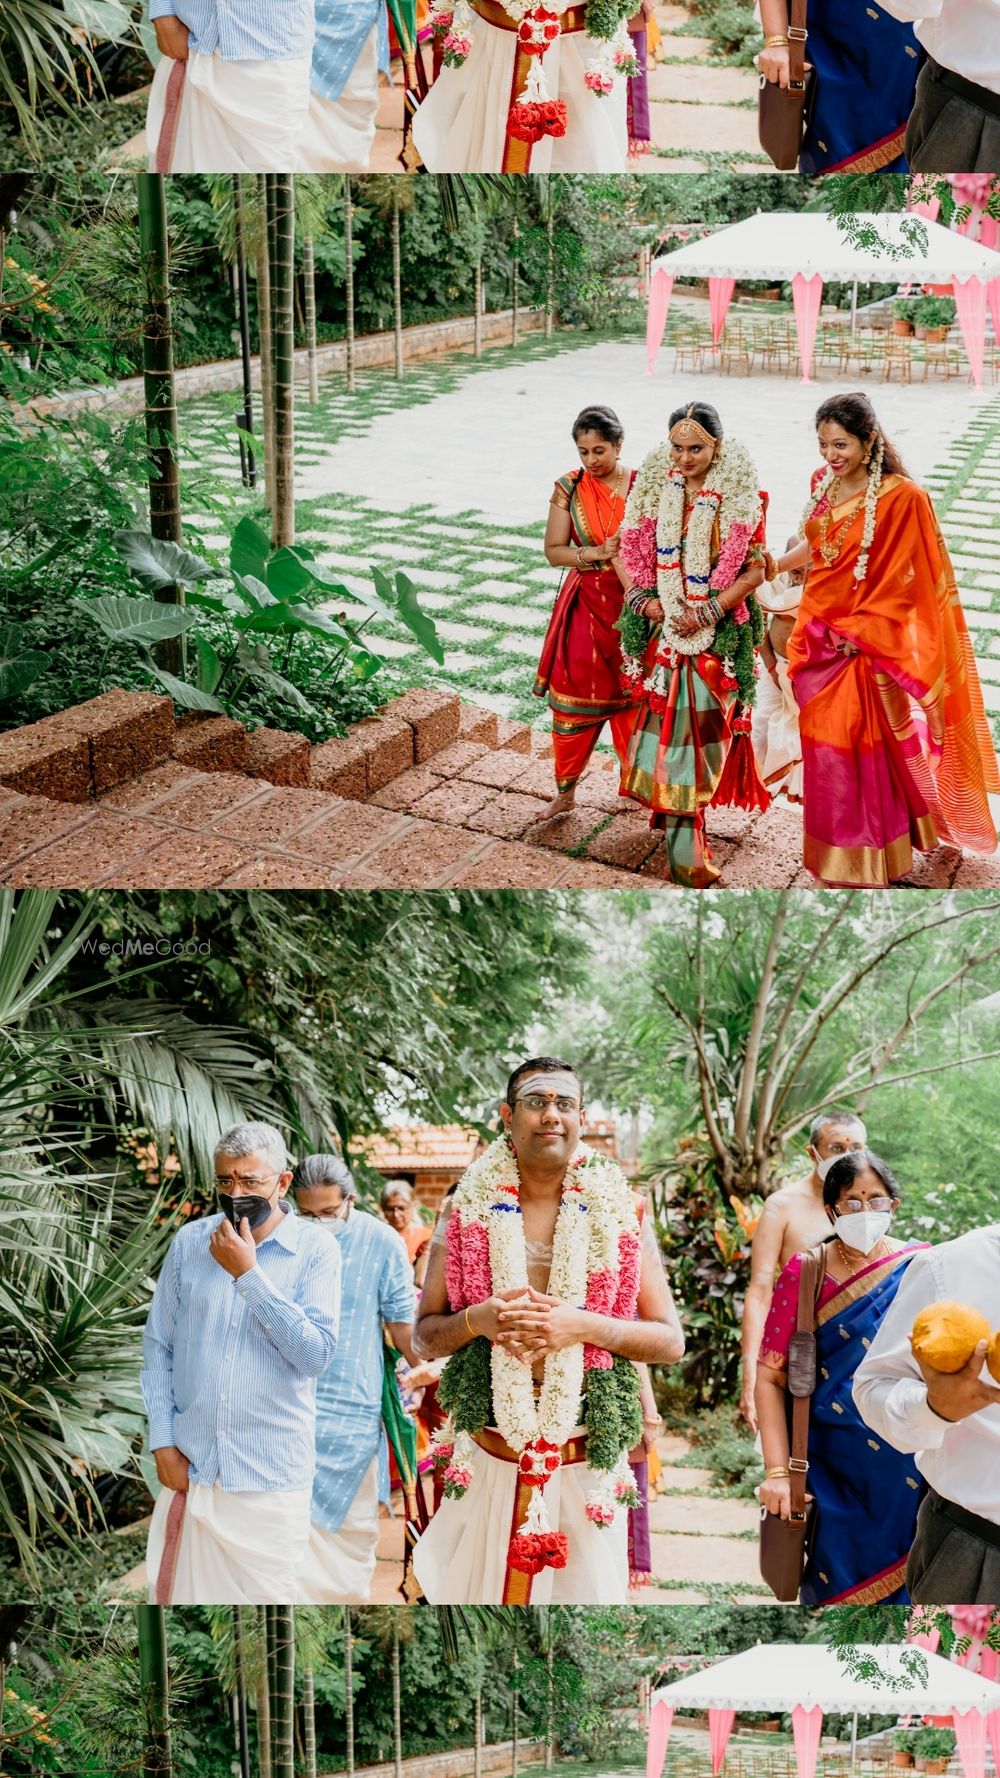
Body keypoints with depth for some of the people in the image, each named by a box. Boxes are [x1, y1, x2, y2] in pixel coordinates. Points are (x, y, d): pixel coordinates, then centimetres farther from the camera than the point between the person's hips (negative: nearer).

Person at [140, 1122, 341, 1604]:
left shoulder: (315, 1250, -5)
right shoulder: (189, 1241, 4)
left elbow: (316, 1355, -15)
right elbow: (157, 1346, 7)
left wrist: (248, 1274, -17)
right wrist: (162, 1442, -1)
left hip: (271, 1472, -2)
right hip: (188, 1463, 3)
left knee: (265, 1595, 3)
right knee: (178, 1591, 8)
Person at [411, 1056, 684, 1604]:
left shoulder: (619, 1213, 1)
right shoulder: (469, 1210, 3)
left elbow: (670, 1341, 0)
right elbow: (424, 1336, 7)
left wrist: (582, 1326, -16)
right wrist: (477, 1320, -15)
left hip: (587, 1468, 0)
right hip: (489, 1462, 1)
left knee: (586, 1589, 6)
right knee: (477, 1589, 7)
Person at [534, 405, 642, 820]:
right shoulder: (569, 488, -3)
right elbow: (554, 551, -1)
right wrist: (596, 553, -17)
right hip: (585, 606, 1)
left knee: (631, 696, 9)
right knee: (575, 699, 4)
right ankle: (565, 792, 17)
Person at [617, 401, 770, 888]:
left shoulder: (740, 496, -7)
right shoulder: (653, 487, 1)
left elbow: (755, 568, -7)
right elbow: (627, 550, 8)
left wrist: (710, 611, -16)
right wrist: (641, 598, -8)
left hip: (717, 634, -2)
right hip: (662, 628, 2)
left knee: (702, 726, 0)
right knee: (669, 724, 3)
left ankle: (680, 812, 15)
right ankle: (685, 848, 15)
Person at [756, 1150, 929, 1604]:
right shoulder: (805, 1273, -5)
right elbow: (770, 1376, -6)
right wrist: (777, 1472, -13)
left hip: (910, 1465, 1)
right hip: (832, 1466, -1)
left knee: (905, 1582, 9)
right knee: (834, 1584, 8)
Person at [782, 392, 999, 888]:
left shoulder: (901, 497, -16)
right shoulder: (823, 484, 4)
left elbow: (901, 579, -15)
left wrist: (860, 631, -16)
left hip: (865, 646, -6)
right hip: (820, 638, 6)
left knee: (865, 756, 2)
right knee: (825, 752, 14)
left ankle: (869, 863, 16)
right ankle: (832, 856, 30)